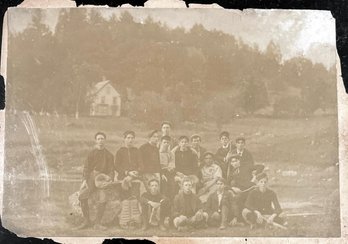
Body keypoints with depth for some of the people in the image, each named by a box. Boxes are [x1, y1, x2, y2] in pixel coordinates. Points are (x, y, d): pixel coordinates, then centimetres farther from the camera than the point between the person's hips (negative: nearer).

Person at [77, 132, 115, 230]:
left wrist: (111, 179, -11)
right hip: (91, 178, 1)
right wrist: (85, 180, -8)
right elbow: (86, 168, 5)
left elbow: (111, 169, 7)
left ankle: (97, 223, -5)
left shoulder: (109, 155, 10)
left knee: (102, 199, -19)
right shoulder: (91, 153, 9)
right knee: (82, 196, -15)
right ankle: (87, 221, 0)